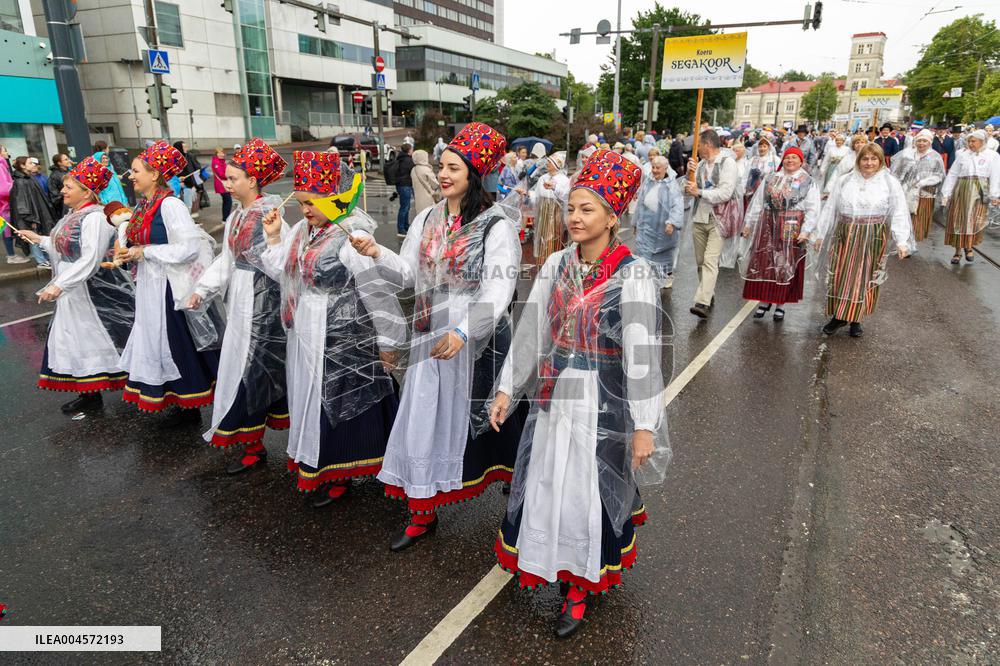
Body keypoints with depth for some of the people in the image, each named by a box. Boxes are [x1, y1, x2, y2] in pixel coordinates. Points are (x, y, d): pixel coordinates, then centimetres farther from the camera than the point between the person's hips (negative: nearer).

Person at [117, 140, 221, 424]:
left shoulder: (170, 204, -16)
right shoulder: (144, 205, 10)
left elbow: (190, 248, -23)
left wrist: (144, 252, -17)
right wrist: (128, 253, 2)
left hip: (170, 286, -9)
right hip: (150, 286, 9)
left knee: (179, 345, 0)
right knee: (160, 344, 13)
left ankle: (190, 406, 13)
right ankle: (181, 402, 25)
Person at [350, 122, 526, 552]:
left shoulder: (496, 225, -11)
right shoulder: (427, 220, 8)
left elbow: (498, 289, -19)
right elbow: (409, 275, 7)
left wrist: (462, 332, -29)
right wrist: (378, 255, -10)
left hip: (478, 340, -5)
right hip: (430, 338, 5)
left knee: (484, 422, 9)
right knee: (425, 421, 8)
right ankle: (423, 513, 22)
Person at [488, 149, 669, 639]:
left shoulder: (632, 275, -14)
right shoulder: (556, 265, 1)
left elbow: (642, 352, -15)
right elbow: (530, 330, 4)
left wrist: (644, 425, -15)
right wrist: (507, 389, 4)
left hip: (603, 401, -5)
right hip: (554, 394, 5)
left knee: (589, 490, 8)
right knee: (547, 485, 15)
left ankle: (580, 588, 31)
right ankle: (557, 567, 41)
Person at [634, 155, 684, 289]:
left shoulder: (672, 184, -11)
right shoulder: (647, 182, 4)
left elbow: (677, 205, -19)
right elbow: (640, 203, 12)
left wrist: (672, 222, -33)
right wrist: (636, 223, 15)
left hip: (664, 227, -3)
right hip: (647, 226, 4)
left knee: (665, 253, 15)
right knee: (643, 252, -2)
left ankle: (667, 277, 37)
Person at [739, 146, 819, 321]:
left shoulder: (809, 182, 2)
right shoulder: (770, 180, 12)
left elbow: (812, 210, -5)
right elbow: (757, 203, 13)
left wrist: (805, 230, -15)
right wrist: (748, 224, 9)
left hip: (792, 230, -3)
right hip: (768, 228, 3)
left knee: (786, 265, 1)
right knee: (763, 263, 1)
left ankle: (781, 304, 11)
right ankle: (764, 301, 13)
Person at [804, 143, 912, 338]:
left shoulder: (890, 183, 1)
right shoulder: (844, 181, 7)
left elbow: (899, 214, -3)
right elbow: (829, 210, 9)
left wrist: (902, 242, -14)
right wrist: (817, 233, 5)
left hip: (873, 239, -1)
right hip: (844, 236, 2)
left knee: (864, 278, 5)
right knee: (839, 276, 2)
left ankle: (855, 318, 18)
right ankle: (839, 316, 16)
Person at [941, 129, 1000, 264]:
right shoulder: (962, 154, 8)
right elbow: (952, 174, 8)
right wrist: (946, 193, 3)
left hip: (979, 192, -2)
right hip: (961, 190, 2)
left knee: (974, 221, -6)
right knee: (958, 220, 2)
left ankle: (969, 247, 14)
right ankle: (958, 251, 12)